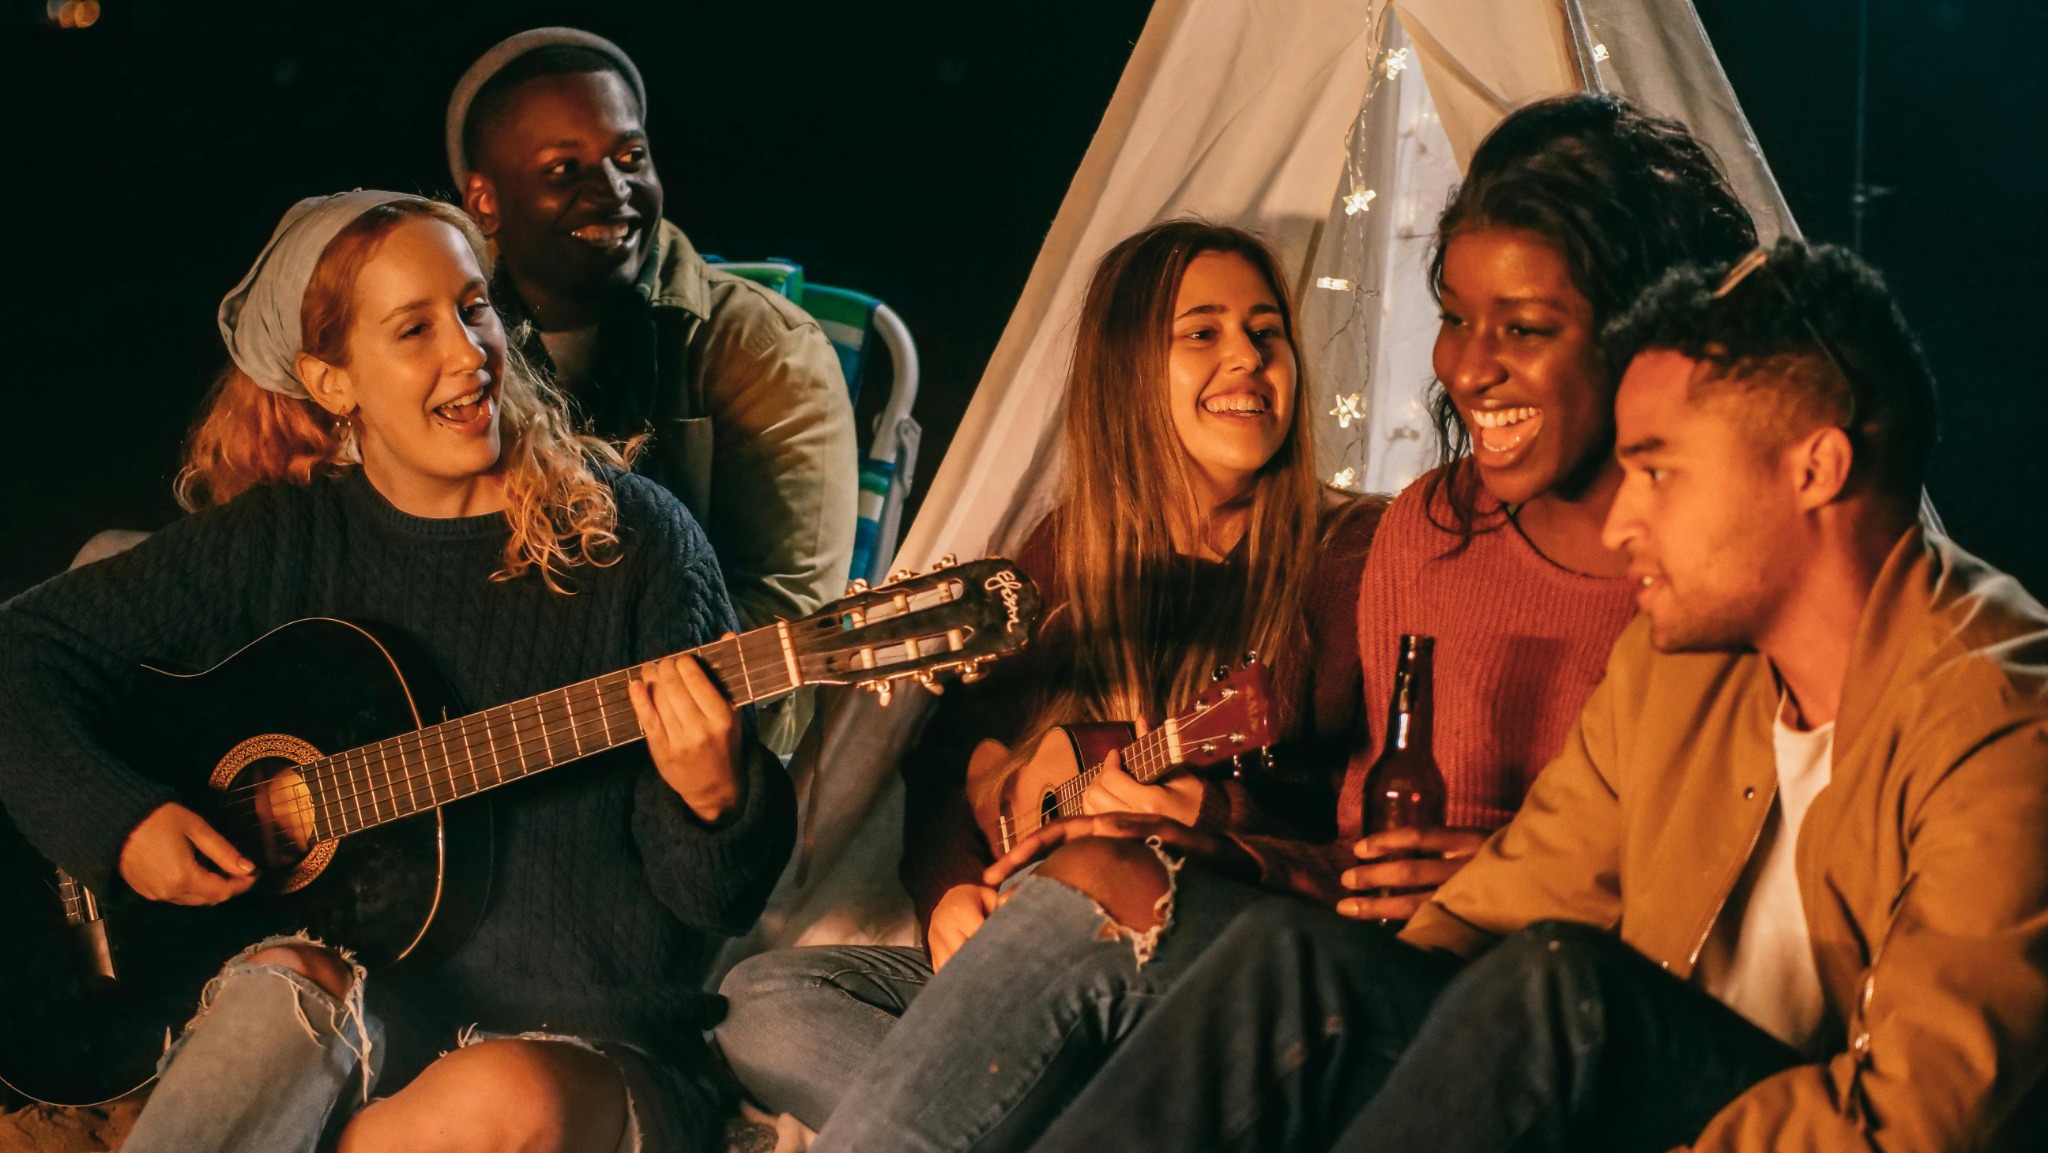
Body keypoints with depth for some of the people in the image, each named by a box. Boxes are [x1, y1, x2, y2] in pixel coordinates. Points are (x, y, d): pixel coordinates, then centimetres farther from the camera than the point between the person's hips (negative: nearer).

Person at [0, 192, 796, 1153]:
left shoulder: (629, 538, -2)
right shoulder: (282, 542, 6)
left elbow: (718, 899, -2)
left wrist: (711, 802, -25)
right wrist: (115, 822, -4)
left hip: (595, 1044, -1)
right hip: (374, 1004, 1)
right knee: (294, 985, -35)